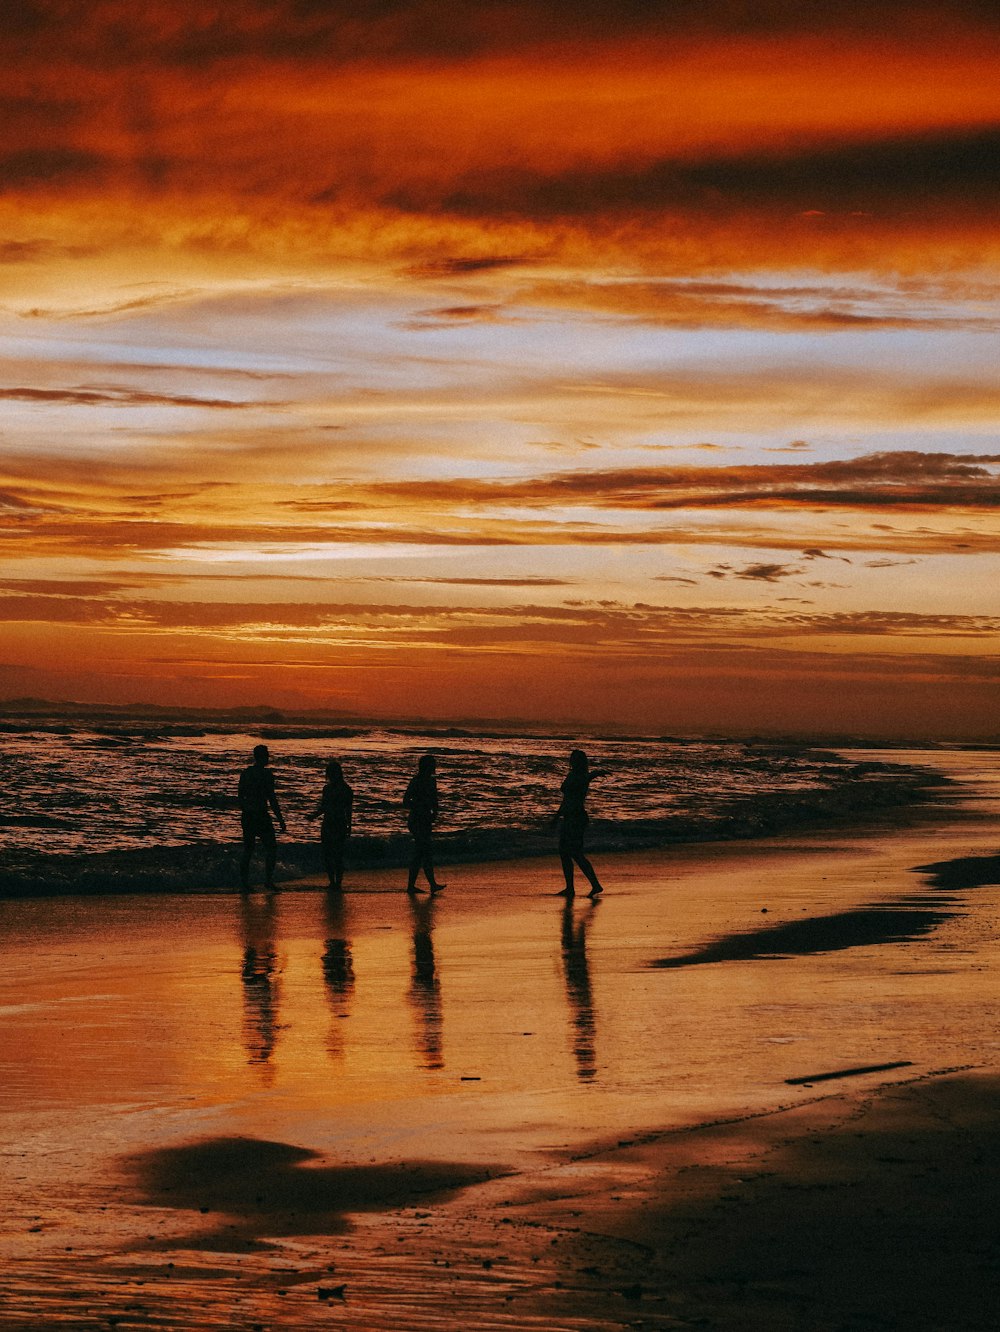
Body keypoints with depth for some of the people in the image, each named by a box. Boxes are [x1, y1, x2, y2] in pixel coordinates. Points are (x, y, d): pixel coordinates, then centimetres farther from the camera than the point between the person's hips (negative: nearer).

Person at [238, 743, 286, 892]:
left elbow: (241, 797, 14)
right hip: (261, 815, -6)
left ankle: (243, 882, 7)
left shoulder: (245, 773, 9)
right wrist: (280, 819, -9)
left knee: (248, 849, 10)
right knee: (271, 848, 3)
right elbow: (272, 798, -14)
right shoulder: (266, 774, -11)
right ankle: (268, 880, -4)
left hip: (247, 816, 6)